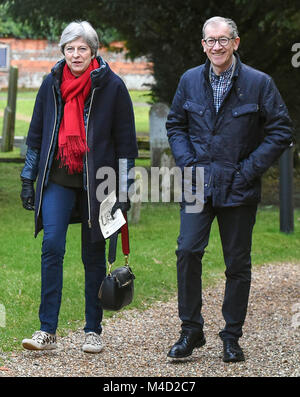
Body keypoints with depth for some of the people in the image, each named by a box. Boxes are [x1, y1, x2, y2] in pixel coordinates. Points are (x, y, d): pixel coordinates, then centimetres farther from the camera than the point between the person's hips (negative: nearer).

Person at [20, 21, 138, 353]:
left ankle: (93, 331, 16)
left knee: (93, 255, 5)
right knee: (52, 246, -12)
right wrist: (28, 178, 9)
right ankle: (47, 330, -9)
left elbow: (125, 140, 0)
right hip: (58, 179, 2)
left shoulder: (111, 86, -2)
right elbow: (36, 135, 14)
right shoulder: (52, 84, 6)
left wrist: (123, 190, -3)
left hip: (96, 181, -2)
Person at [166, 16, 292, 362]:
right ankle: (191, 331, 1)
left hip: (238, 189, -1)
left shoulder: (259, 83, -4)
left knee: (237, 263, 4)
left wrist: (249, 170, -8)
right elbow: (175, 125, 16)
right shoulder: (190, 81, 5)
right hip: (198, 186, 2)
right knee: (188, 250, -12)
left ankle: (231, 337, 17)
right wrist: (188, 162, 0)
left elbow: (280, 131, -1)